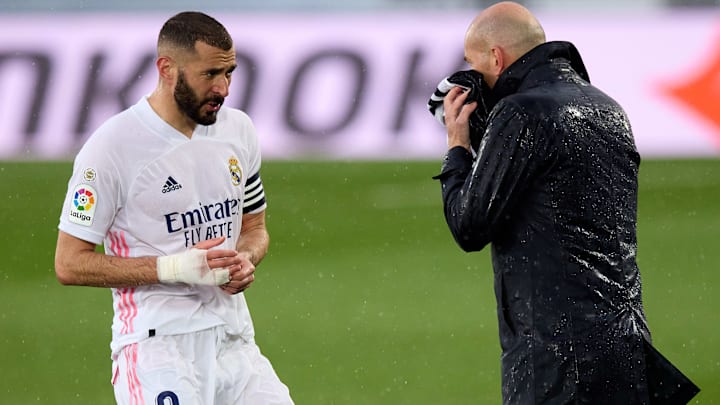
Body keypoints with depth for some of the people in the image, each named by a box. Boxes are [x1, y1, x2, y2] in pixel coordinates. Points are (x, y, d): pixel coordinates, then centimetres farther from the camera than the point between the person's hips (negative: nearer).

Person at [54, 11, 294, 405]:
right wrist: (175, 267, -17)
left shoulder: (238, 130, 10)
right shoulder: (112, 146, -10)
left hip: (233, 340, 6)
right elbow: (69, 262, -9)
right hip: (159, 343, -6)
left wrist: (244, 261, -2)